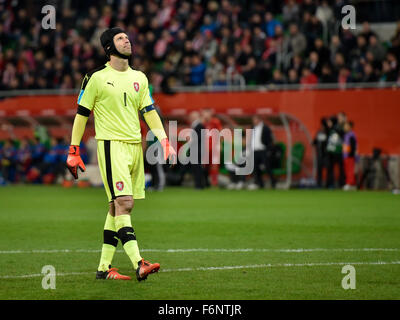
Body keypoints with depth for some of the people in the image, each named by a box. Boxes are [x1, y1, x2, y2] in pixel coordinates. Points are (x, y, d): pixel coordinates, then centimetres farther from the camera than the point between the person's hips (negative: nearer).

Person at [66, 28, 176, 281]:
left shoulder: (139, 78, 14)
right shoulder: (96, 78, -2)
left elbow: (149, 112, 14)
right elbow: (82, 114, 1)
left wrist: (165, 142, 3)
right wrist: (74, 152, 0)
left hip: (135, 146, 6)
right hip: (111, 145, -6)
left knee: (118, 207, 7)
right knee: (123, 204, -15)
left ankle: (104, 267, 13)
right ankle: (138, 264, -23)